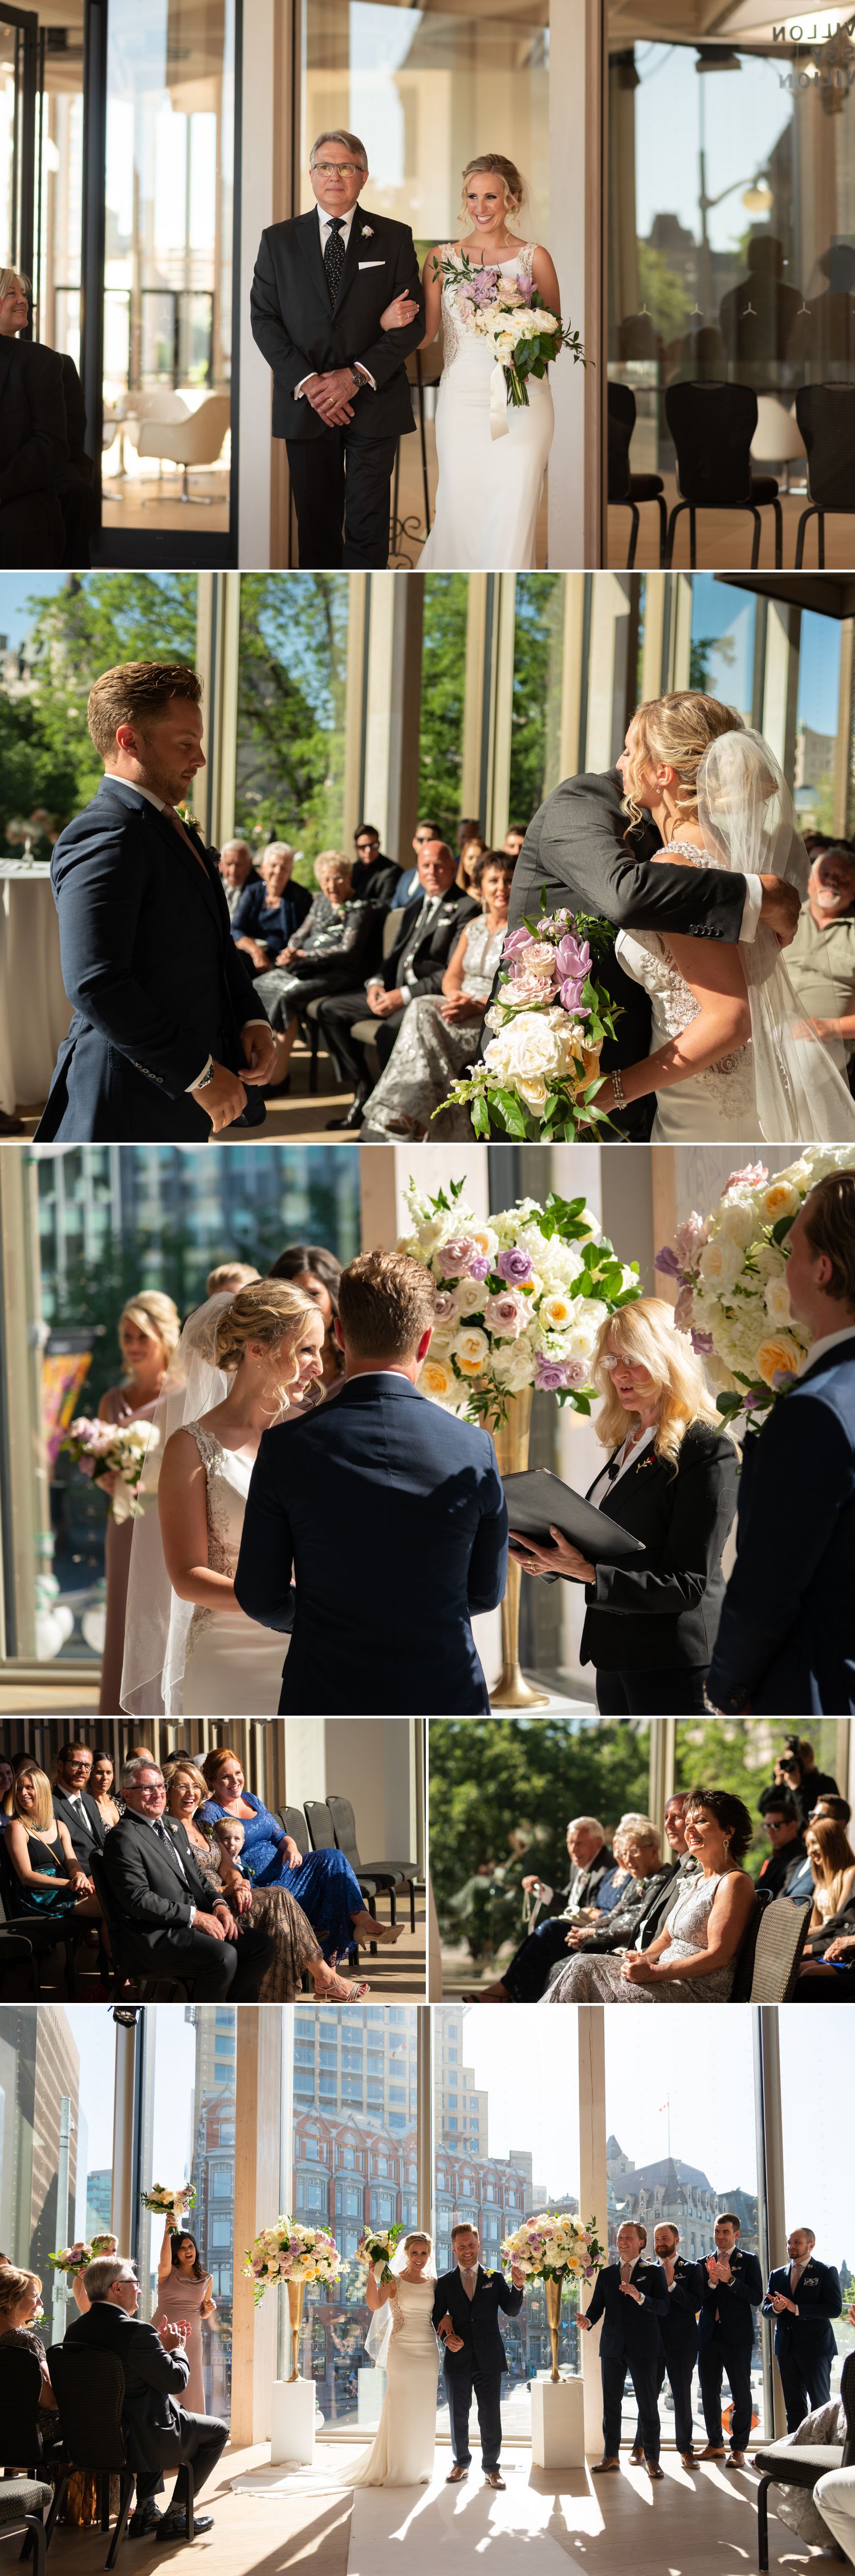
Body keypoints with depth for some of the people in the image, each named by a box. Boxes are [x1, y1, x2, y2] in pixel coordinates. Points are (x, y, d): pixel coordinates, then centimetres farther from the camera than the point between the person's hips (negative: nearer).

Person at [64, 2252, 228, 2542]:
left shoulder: (75, 2330, 1)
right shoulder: (135, 2331, -25)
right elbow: (177, 2381, -19)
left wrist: (160, 2346, 11)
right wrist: (177, 2350, 0)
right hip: (140, 2442, -8)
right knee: (217, 2430, 15)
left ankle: (145, 2512, 33)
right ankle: (175, 2517, 16)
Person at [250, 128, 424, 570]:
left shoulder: (394, 239, 5)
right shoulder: (278, 240, 8)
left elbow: (413, 322, 0)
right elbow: (264, 319, 2)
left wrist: (357, 376, -12)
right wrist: (306, 382, -11)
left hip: (373, 402, -1)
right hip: (305, 403, 1)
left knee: (367, 526, -4)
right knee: (316, 525, 6)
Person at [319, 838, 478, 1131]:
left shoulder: (465, 909, -8)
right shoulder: (416, 908, 21)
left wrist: (405, 995, -19)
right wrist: (376, 983, 0)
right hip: (397, 990, 9)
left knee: (387, 1032, -35)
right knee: (330, 1010, 6)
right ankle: (363, 1093, 3)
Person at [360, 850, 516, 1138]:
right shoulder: (473, 927, 20)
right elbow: (451, 976, 15)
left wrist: (477, 1005, -22)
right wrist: (456, 995, -10)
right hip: (464, 1009, 6)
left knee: (425, 1011, -30)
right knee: (424, 1009, -29)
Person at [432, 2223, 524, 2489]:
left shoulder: (495, 2278, 5)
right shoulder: (445, 2283, 6)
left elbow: (512, 2310, -3)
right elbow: (437, 2318, 6)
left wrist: (517, 2287, -21)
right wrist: (446, 2338, -13)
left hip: (489, 2357, -1)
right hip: (458, 2358, 1)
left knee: (490, 2416, 0)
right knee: (458, 2415, 9)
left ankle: (491, 2467, 7)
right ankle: (461, 2464, 21)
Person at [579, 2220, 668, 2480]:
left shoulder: (654, 2271, 2)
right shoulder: (606, 2274, 13)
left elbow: (663, 2308, -7)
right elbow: (597, 2306, 8)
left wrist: (640, 2297, -24)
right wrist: (588, 2320, -14)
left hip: (643, 2348, -4)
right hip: (613, 2346, 4)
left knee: (647, 2404, -1)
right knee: (611, 2403, 8)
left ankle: (652, 2458, 4)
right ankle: (611, 2455, 17)